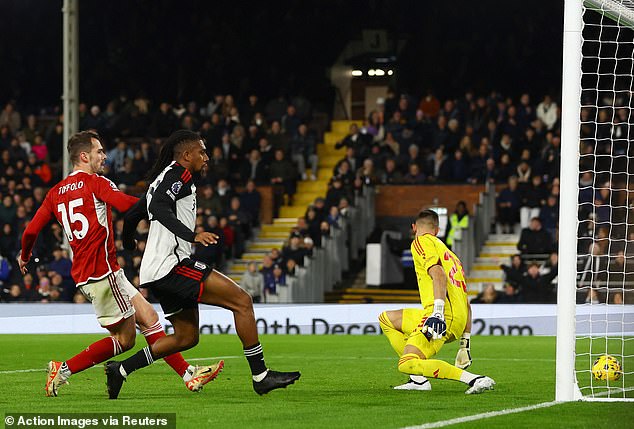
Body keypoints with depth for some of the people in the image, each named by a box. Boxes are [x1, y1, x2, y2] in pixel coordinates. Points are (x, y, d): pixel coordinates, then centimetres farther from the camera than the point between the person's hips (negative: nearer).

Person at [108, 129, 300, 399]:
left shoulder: (162, 179, 24)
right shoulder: (179, 174, -6)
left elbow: (132, 216, 30)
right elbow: (159, 208, -23)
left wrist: (128, 246, 46)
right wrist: (192, 236, -31)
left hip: (159, 274, 11)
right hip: (173, 264, -11)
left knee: (187, 338, 17)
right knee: (242, 301, -12)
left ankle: (122, 369, 13)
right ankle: (260, 375, -13)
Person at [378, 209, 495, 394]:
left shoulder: (422, 242, 4)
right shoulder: (451, 255, 28)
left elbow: (438, 274, -16)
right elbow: (466, 306, 26)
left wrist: (438, 312, -27)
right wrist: (464, 345, 28)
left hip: (444, 316, -9)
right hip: (457, 323, 9)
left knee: (407, 365, -22)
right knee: (386, 318, 23)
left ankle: (474, 379, -29)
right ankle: (418, 379, 10)